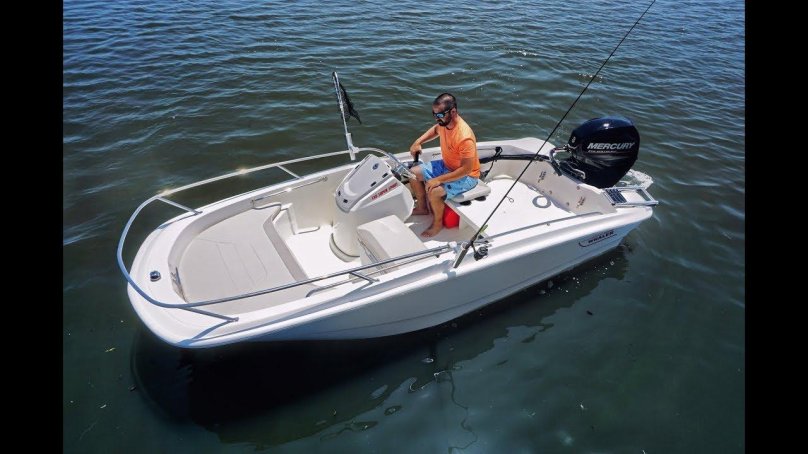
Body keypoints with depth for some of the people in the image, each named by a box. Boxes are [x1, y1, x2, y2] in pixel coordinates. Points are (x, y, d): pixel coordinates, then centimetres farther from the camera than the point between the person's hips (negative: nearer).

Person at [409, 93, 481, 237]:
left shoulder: (464, 137, -35)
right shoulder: (444, 122, -10)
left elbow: (466, 169, -31)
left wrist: (439, 180, -31)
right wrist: (418, 142, 1)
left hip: (466, 176, -9)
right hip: (446, 165, 9)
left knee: (433, 191, -28)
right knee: (413, 173, 6)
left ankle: (438, 222, 1)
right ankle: (422, 208, 28)